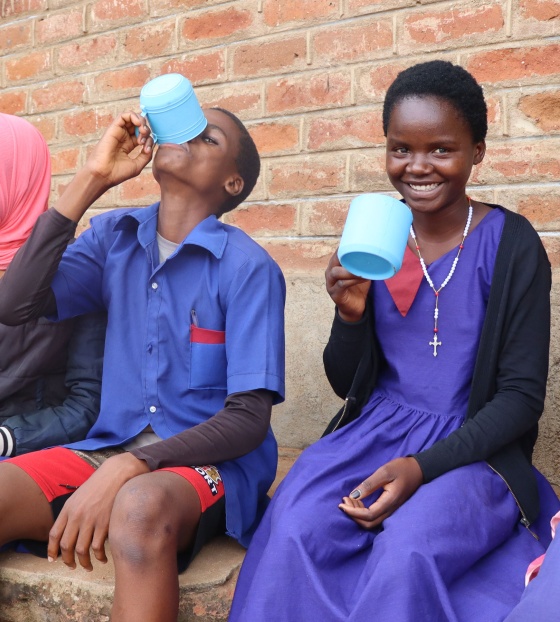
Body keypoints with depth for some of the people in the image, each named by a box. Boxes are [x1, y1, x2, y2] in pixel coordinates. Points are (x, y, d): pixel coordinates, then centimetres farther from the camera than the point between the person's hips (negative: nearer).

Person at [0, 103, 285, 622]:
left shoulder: (248, 268, -9)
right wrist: (90, 180, -8)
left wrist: (126, 468, -25)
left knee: (140, 507, -36)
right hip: (109, 445, 4)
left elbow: (249, 419, -12)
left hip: (209, 461, -4)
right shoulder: (114, 236, 6)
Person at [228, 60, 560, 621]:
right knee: (295, 529, -27)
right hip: (377, 430, 2)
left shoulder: (511, 244, -6)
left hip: (473, 448, -2)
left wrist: (423, 467, -18)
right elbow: (347, 384, 7)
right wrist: (351, 315, -15)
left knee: (408, 548, -32)